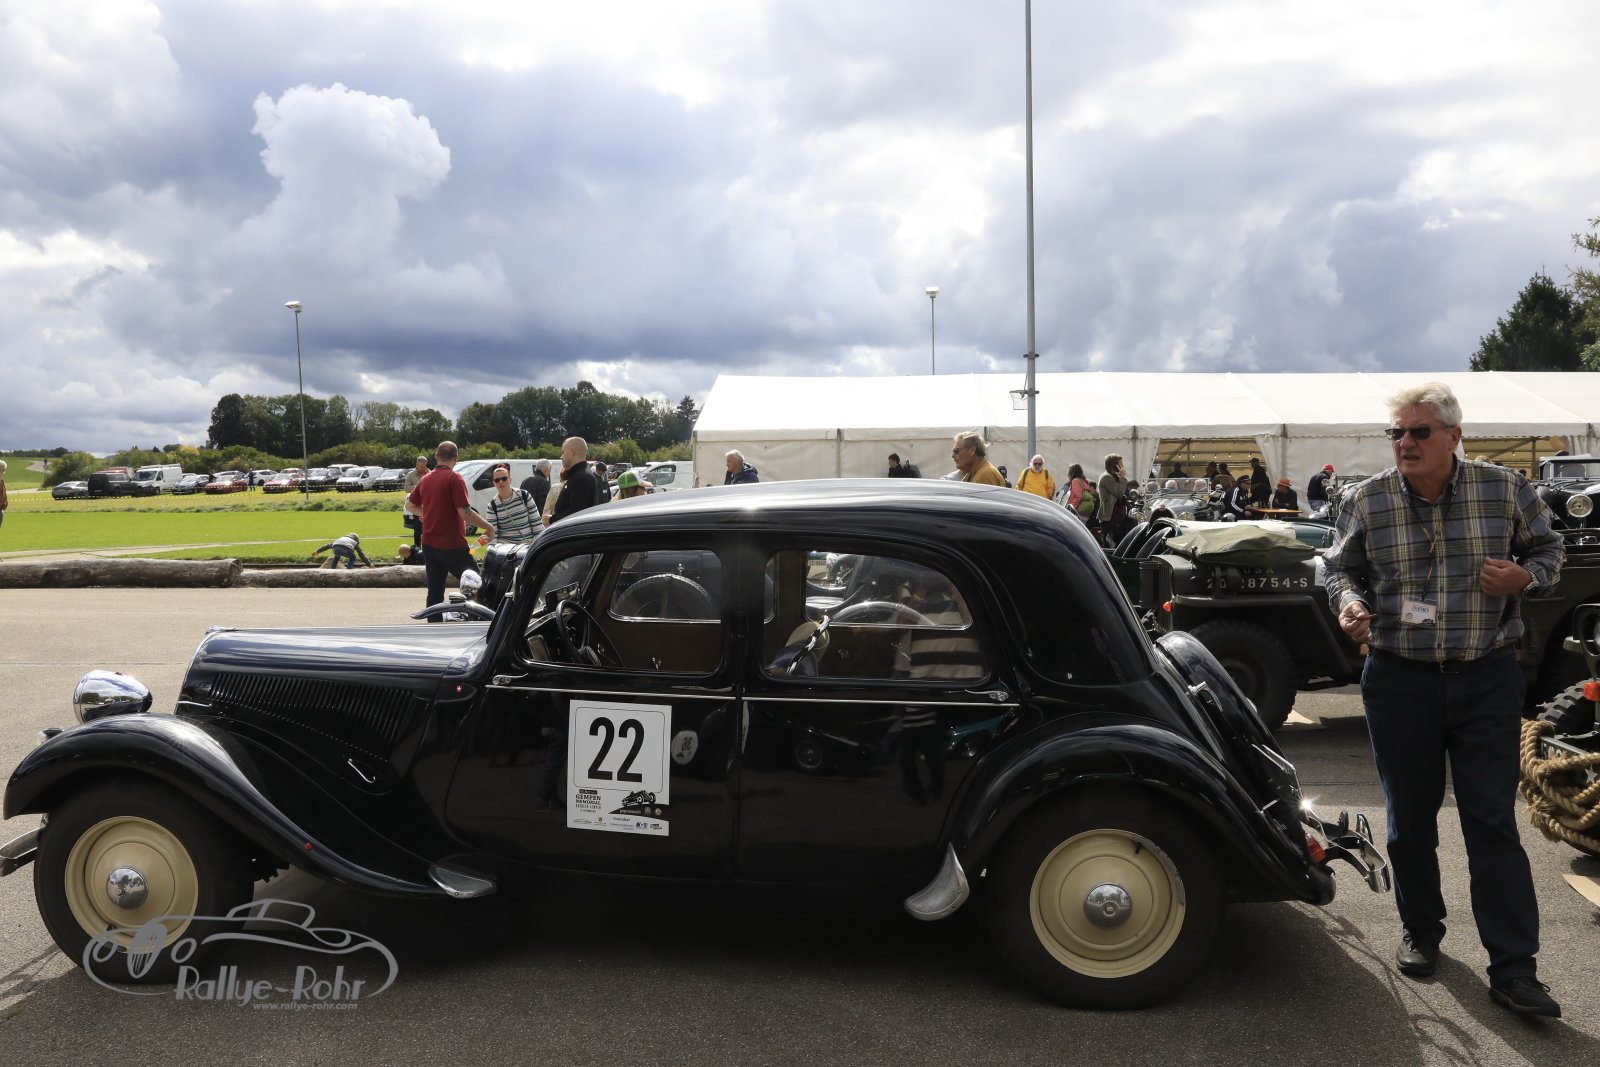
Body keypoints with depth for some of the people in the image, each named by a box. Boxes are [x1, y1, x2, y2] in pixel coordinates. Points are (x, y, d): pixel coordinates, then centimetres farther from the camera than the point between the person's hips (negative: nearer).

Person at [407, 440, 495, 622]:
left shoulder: (425, 479, 9)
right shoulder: (454, 478, -14)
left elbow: (410, 504, 23)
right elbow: (465, 512, -20)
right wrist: (488, 526, -9)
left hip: (429, 544, 7)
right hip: (452, 546, -7)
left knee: (435, 593, 9)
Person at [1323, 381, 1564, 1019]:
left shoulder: (1505, 491, -3)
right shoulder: (1365, 503, -2)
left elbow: (1548, 548, 11)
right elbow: (1340, 566, 10)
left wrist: (1525, 576, -10)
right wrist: (1349, 601, -12)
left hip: (1488, 680, -1)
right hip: (1399, 682, 1)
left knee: (1493, 823, 1)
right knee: (1410, 820, 13)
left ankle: (1513, 970, 8)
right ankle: (1420, 932, 32)